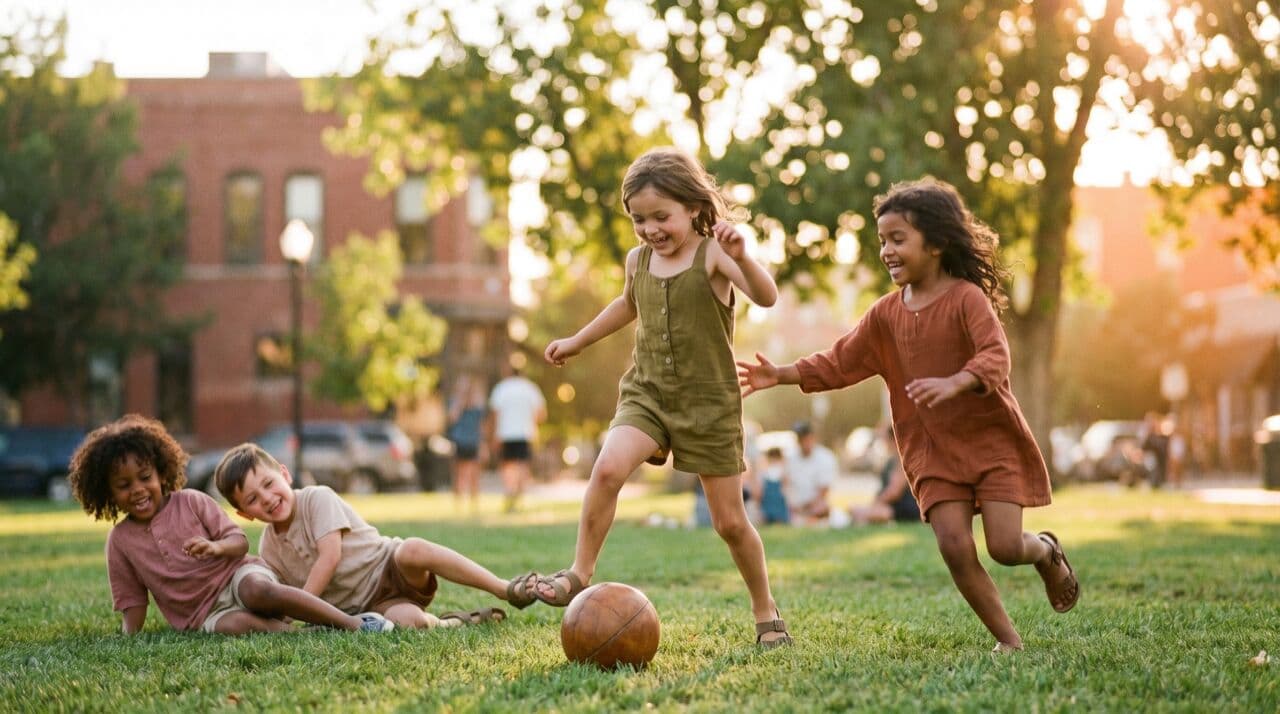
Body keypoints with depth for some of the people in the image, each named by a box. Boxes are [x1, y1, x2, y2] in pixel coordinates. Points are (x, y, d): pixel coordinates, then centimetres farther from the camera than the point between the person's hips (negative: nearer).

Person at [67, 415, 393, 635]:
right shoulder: (120, 539, 7)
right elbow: (133, 602, 10)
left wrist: (216, 547, -22)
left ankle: (354, 623, -39)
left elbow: (240, 542, 0)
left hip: (236, 576, -1)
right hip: (205, 615, 1)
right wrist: (128, 639, -9)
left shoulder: (191, 502, 3)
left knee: (258, 591, -38)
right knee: (233, 626, -37)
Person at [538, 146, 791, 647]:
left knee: (730, 520, 4)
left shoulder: (712, 255, -12)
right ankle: (579, 573, -13)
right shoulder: (638, 261, 4)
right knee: (608, 467, -26)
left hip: (710, 402, -3)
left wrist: (740, 257, -48)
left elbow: (766, 297, -30)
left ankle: (766, 612, 25)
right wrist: (577, 341, 35)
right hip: (646, 392, 4)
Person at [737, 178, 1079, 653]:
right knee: (955, 546, -11)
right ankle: (1008, 640, 4)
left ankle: (1048, 552, 28)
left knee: (1004, 546, -10)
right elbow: (840, 363, 9)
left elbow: (995, 357, -27)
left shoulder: (967, 297, -13)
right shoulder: (886, 313, 4)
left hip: (992, 439, -4)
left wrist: (954, 383, -45)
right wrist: (783, 375, -2)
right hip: (932, 451, 4)